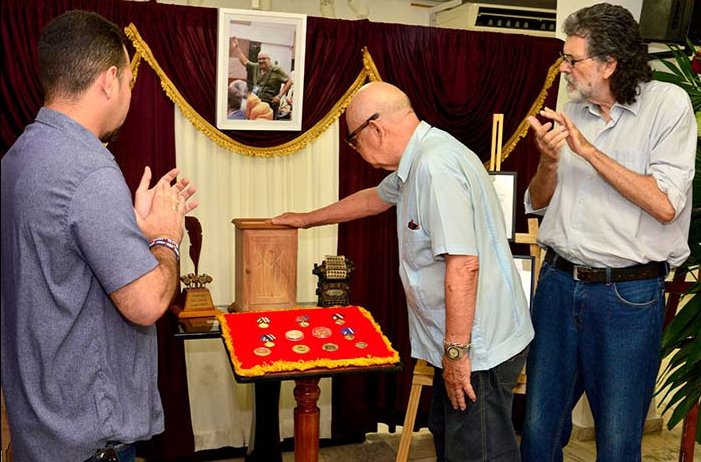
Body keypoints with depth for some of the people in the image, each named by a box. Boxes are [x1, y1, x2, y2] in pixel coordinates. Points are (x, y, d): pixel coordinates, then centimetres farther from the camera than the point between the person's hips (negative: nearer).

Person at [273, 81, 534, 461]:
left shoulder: (435, 166, -23)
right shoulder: (418, 161, 11)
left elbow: (463, 264, -29)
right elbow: (374, 198, 29)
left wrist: (457, 350, -23)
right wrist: (306, 219, 38)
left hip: (478, 346, -10)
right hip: (461, 344, 10)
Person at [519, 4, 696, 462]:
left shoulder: (668, 104, -6)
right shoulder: (573, 112, 9)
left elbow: (664, 205, -17)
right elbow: (538, 202, 13)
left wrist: (587, 150, -16)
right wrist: (549, 160, -8)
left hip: (629, 294, -4)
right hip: (559, 282, 5)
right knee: (540, 424, 12)